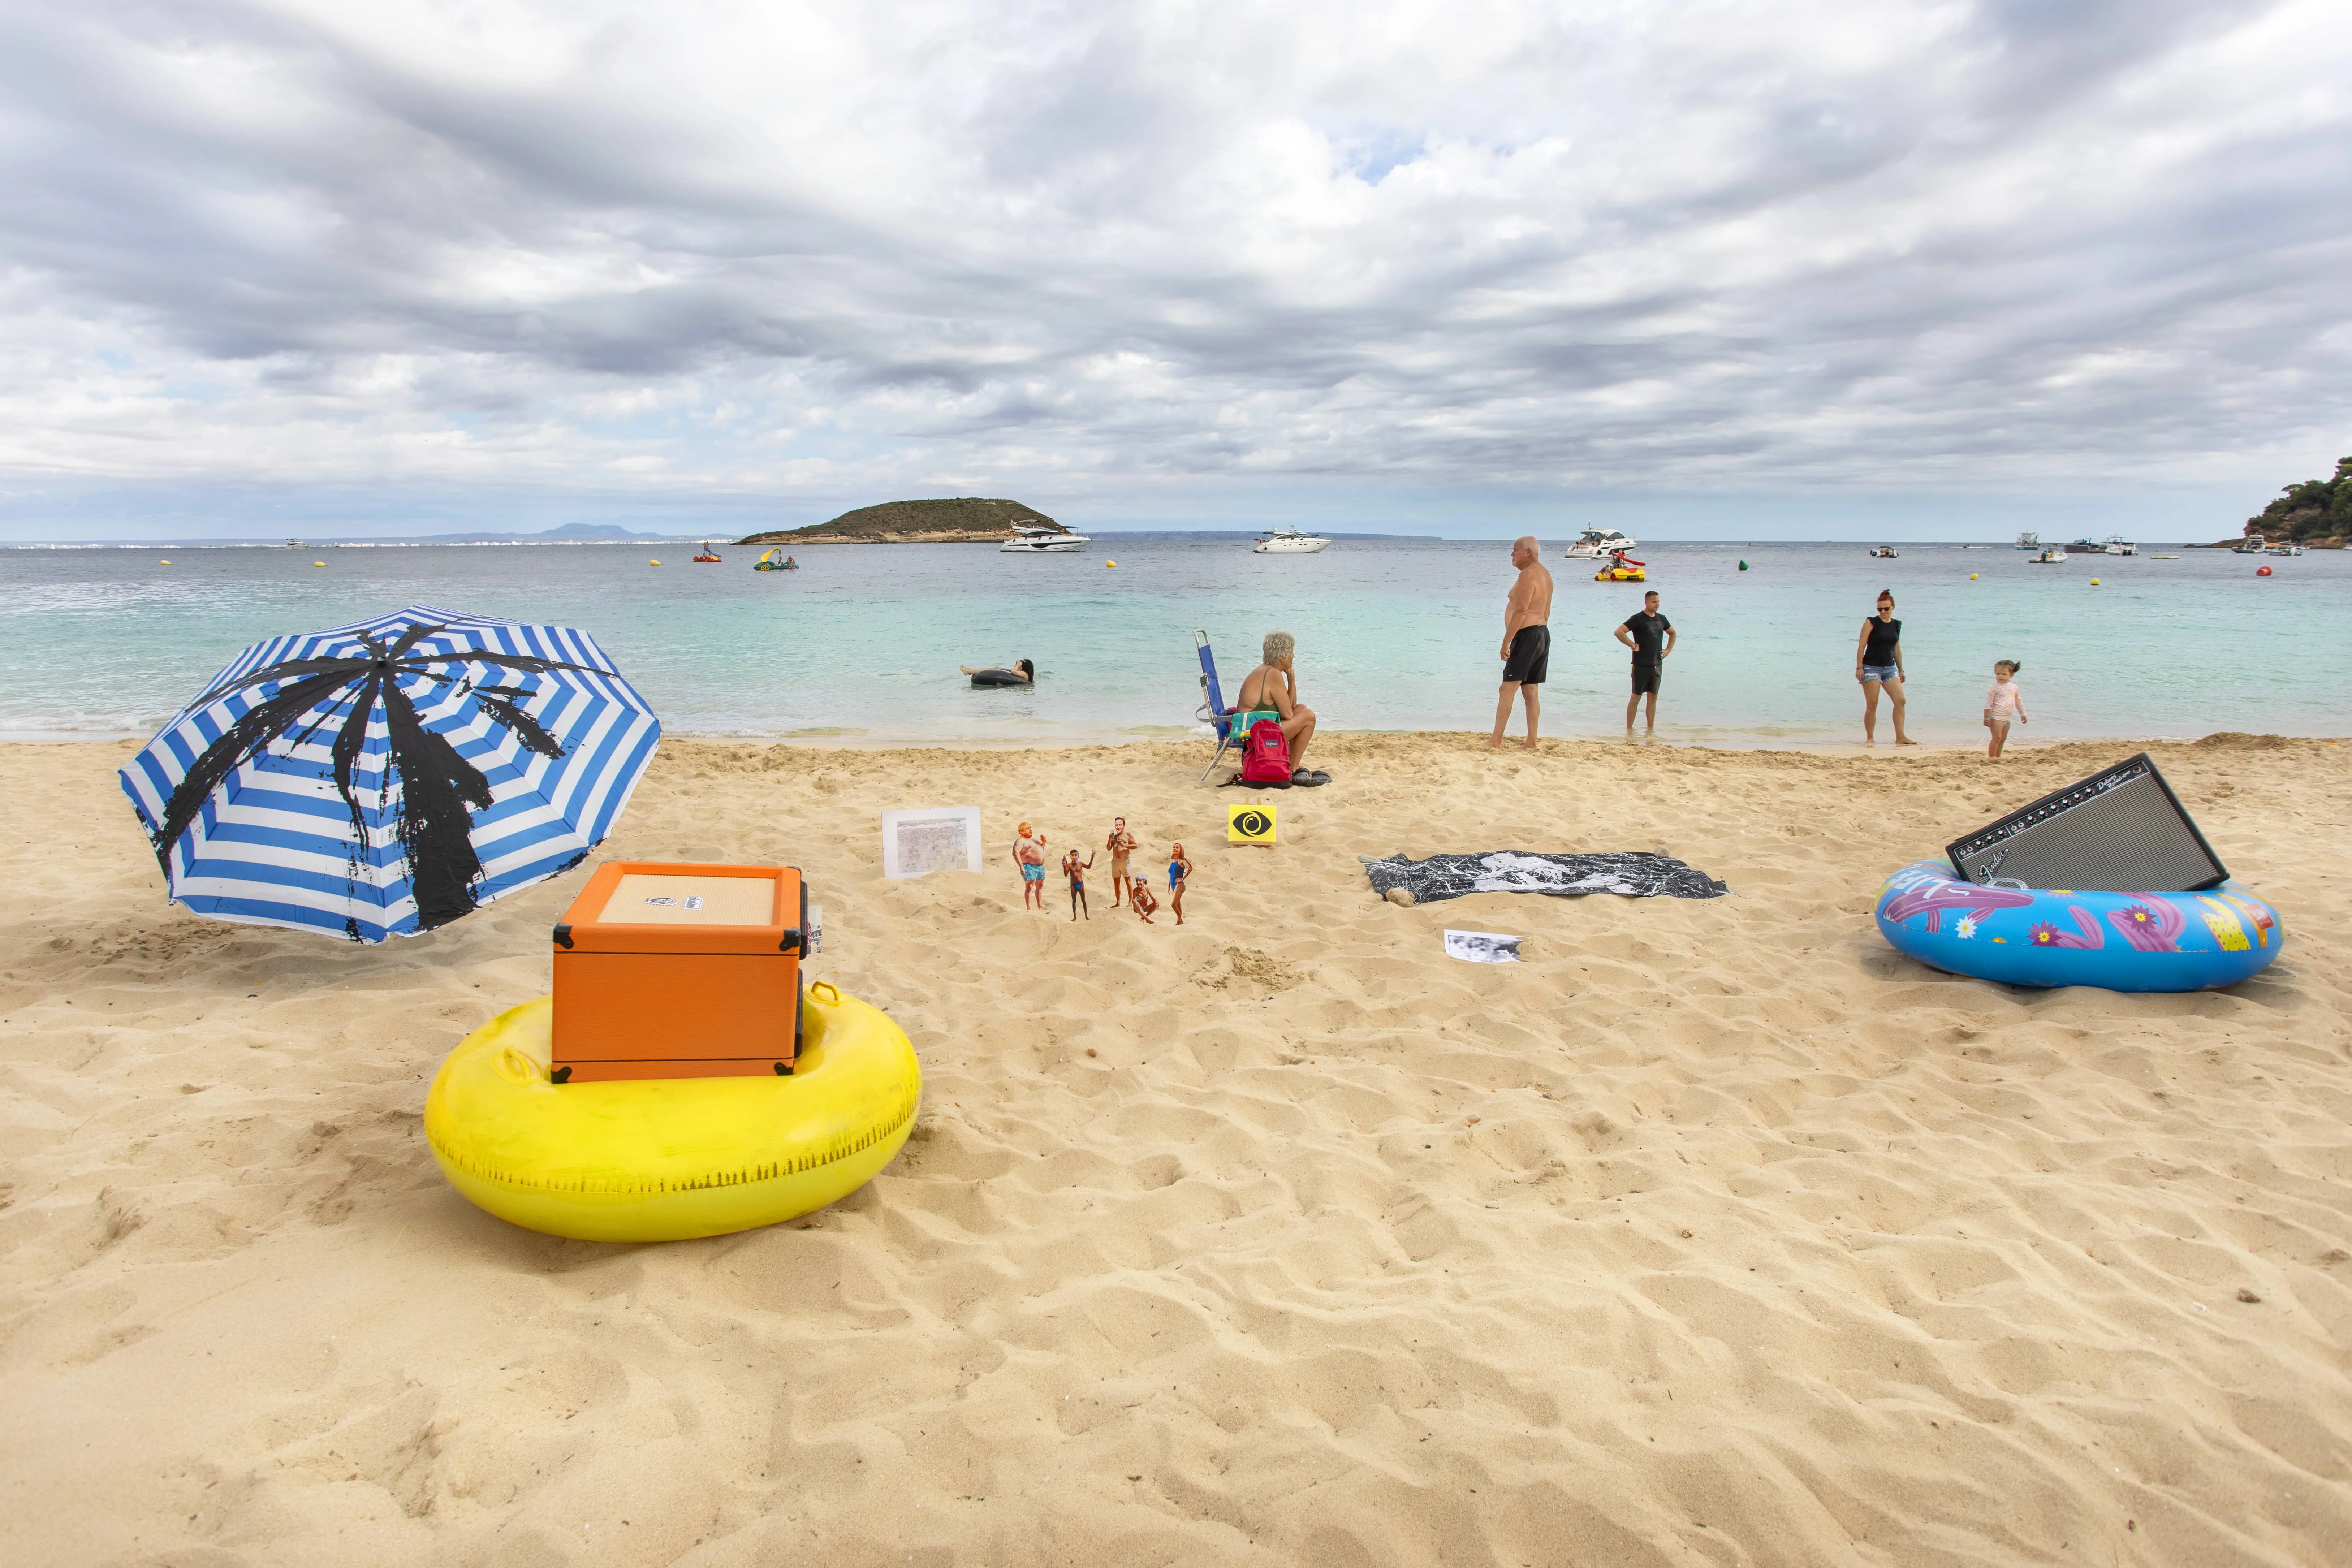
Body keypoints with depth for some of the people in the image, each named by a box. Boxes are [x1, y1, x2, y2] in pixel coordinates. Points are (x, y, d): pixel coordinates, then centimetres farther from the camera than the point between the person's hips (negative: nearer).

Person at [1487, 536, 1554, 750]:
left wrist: (1506, 642, -21)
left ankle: (1496, 742, -14)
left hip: (1527, 635, -10)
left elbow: (1521, 611, -21)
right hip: (1543, 634, 10)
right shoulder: (1544, 574, 18)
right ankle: (1531, 743, 12)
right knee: (1530, 691, 12)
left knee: (1508, 689, -11)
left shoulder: (1528, 574, -13)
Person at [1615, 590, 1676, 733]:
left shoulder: (1661, 619, 11)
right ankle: (1629, 730, 1)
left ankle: (1651, 729, 17)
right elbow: (1619, 632, -18)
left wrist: (1669, 649, 15)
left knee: (1653, 697, 10)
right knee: (1636, 697, -4)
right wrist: (1633, 646, -16)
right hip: (1641, 665, -6)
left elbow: (1673, 633, 28)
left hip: (1657, 665, 6)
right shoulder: (1638, 619, -9)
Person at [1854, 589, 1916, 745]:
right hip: (1871, 668, -5)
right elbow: (1861, 646, -7)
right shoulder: (1871, 623, -5)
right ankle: (1870, 738, 5)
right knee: (1872, 705, -4)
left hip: (1890, 668, 5)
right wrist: (1859, 667, -14)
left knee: (1900, 701, -5)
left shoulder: (1897, 625, 10)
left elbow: (1897, 649, 18)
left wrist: (1901, 670, 20)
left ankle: (1900, 738, 0)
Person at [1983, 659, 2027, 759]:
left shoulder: (2014, 687, 7)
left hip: (2007, 719, 6)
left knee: (2003, 739, 11)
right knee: (1997, 738, -10)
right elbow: (1988, 704, -12)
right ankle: (1991, 758, -5)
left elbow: (2019, 702, 19)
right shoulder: (1994, 688, -11)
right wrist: (1987, 718, -14)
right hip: (1996, 717, -6)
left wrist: (2023, 714, 21)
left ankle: (1998, 757, 20)